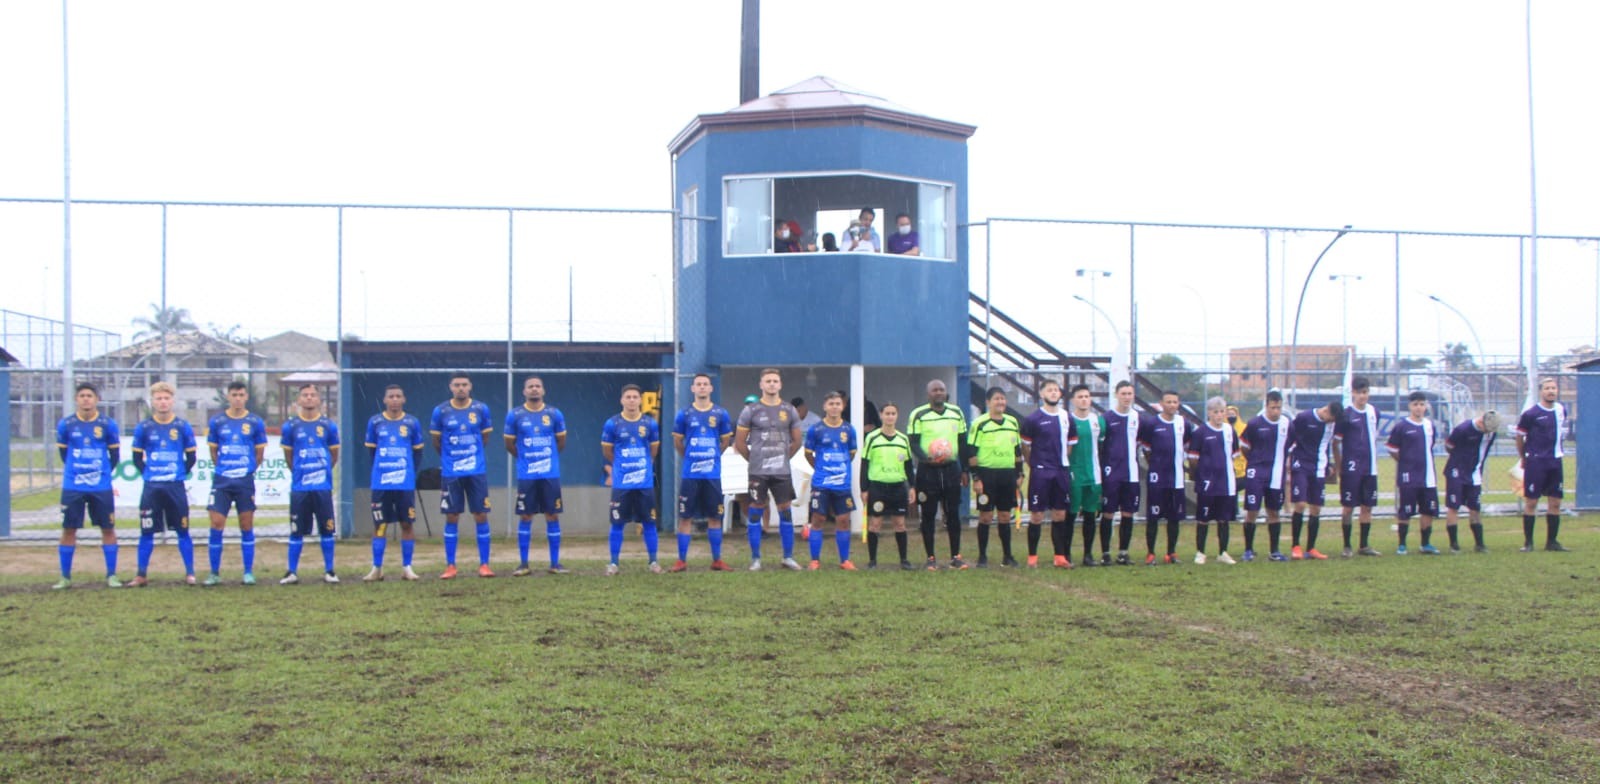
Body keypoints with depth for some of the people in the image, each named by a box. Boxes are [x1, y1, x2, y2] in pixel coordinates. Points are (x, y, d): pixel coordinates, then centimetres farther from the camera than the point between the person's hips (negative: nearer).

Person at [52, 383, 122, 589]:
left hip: (101, 487, -1)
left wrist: (103, 474, 7)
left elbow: (114, 453, 7)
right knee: (68, 529, 3)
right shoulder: (65, 424, -1)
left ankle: (111, 575, 12)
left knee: (108, 528, 3)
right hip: (72, 487, 1)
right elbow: (63, 452, 12)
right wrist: (77, 471, 13)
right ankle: (65, 577, 13)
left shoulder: (108, 424, -3)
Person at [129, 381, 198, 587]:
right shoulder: (144, 428, 2)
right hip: (151, 487, 1)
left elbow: (191, 457, 8)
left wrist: (180, 474, 3)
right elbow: (137, 457, 10)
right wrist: (148, 474, 2)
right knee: (147, 531, 4)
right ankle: (141, 575, 11)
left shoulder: (183, 427, 1)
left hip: (176, 487, -1)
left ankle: (190, 573, 11)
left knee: (182, 531, 4)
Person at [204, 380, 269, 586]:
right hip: (221, 481, 1)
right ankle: (214, 574, 5)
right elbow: (213, 451, 12)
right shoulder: (216, 422, 3)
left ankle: (249, 573, 11)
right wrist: (223, 470, 10)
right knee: (216, 526, -4)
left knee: (246, 526, 3)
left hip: (245, 482, 0)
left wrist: (247, 470, 8)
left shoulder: (255, 423, 1)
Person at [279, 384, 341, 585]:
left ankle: (329, 572, 12)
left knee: (327, 530, 3)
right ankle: (292, 572, 12)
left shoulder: (328, 425, 2)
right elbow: (288, 455, 13)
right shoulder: (290, 426, 2)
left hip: (323, 487, 0)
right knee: (296, 531, 4)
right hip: (299, 487, 0)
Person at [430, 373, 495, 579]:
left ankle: (484, 564, 7)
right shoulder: (440, 411, -1)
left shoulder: (481, 409, 1)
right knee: (451, 518, 3)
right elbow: (436, 442, 10)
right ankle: (450, 566, 10)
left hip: (477, 471, 0)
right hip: (451, 473, 0)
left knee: (481, 516, 0)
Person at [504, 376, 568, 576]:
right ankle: (523, 564, 9)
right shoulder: (514, 415, 0)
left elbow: (561, 442, 14)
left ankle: (555, 563, 10)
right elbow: (509, 444, 9)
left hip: (550, 474, 1)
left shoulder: (554, 414, 2)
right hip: (526, 475, -1)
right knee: (525, 517, 2)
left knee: (552, 516, 3)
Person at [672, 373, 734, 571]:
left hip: (713, 474, 1)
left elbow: (725, 441, 13)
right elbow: (677, 441, 11)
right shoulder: (684, 414, 1)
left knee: (714, 517, 5)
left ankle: (717, 560, 13)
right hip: (690, 474, -1)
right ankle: (682, 561, 7)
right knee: (685, 517, 0)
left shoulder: (720, 414, 2)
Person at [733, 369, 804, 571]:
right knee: (756, 512, 1)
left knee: (785, 512, 4)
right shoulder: (751, 410, -2)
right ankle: (755, 559, 8)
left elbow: (796, 441, 15)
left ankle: (788, 557, 13)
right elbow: (739, 442, 1)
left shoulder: (789, 411, 7)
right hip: (758, 471, -2)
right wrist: (753, 459, 3)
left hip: (782, 471, 2)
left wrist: (784, 458, 9)